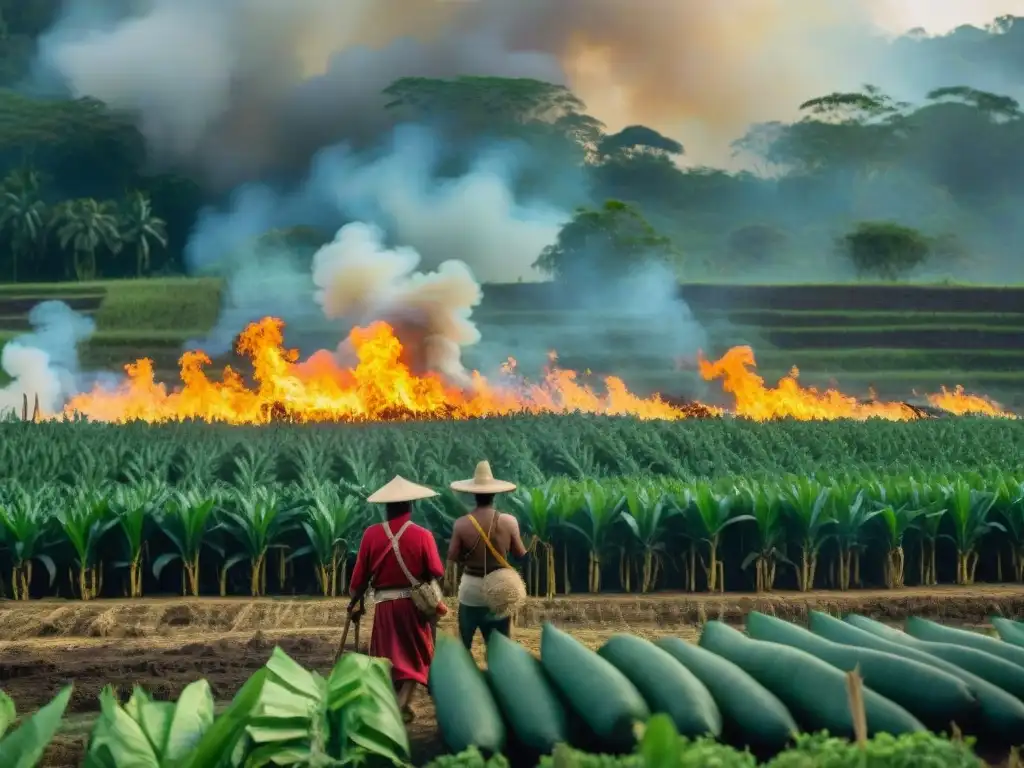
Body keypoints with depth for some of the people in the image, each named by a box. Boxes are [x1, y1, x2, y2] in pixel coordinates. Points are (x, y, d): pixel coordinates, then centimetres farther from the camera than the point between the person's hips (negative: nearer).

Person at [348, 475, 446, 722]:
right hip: (415, 601, -1)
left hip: (384, 603, 1)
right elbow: (437, 572, -9)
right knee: (415, 654, 12)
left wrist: (356, 602, 14)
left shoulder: (371, 534, -5)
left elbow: (360, 574, 0)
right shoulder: (422, 535, -10)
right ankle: (403, 704, -2)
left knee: (388, 655, 14)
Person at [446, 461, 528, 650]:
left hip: (471, 588, 0)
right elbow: (521, 554, 0)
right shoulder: (509, 521, -11)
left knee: (464, 644, 16)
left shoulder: (461, 524, -12)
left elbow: (452, 557, -4)